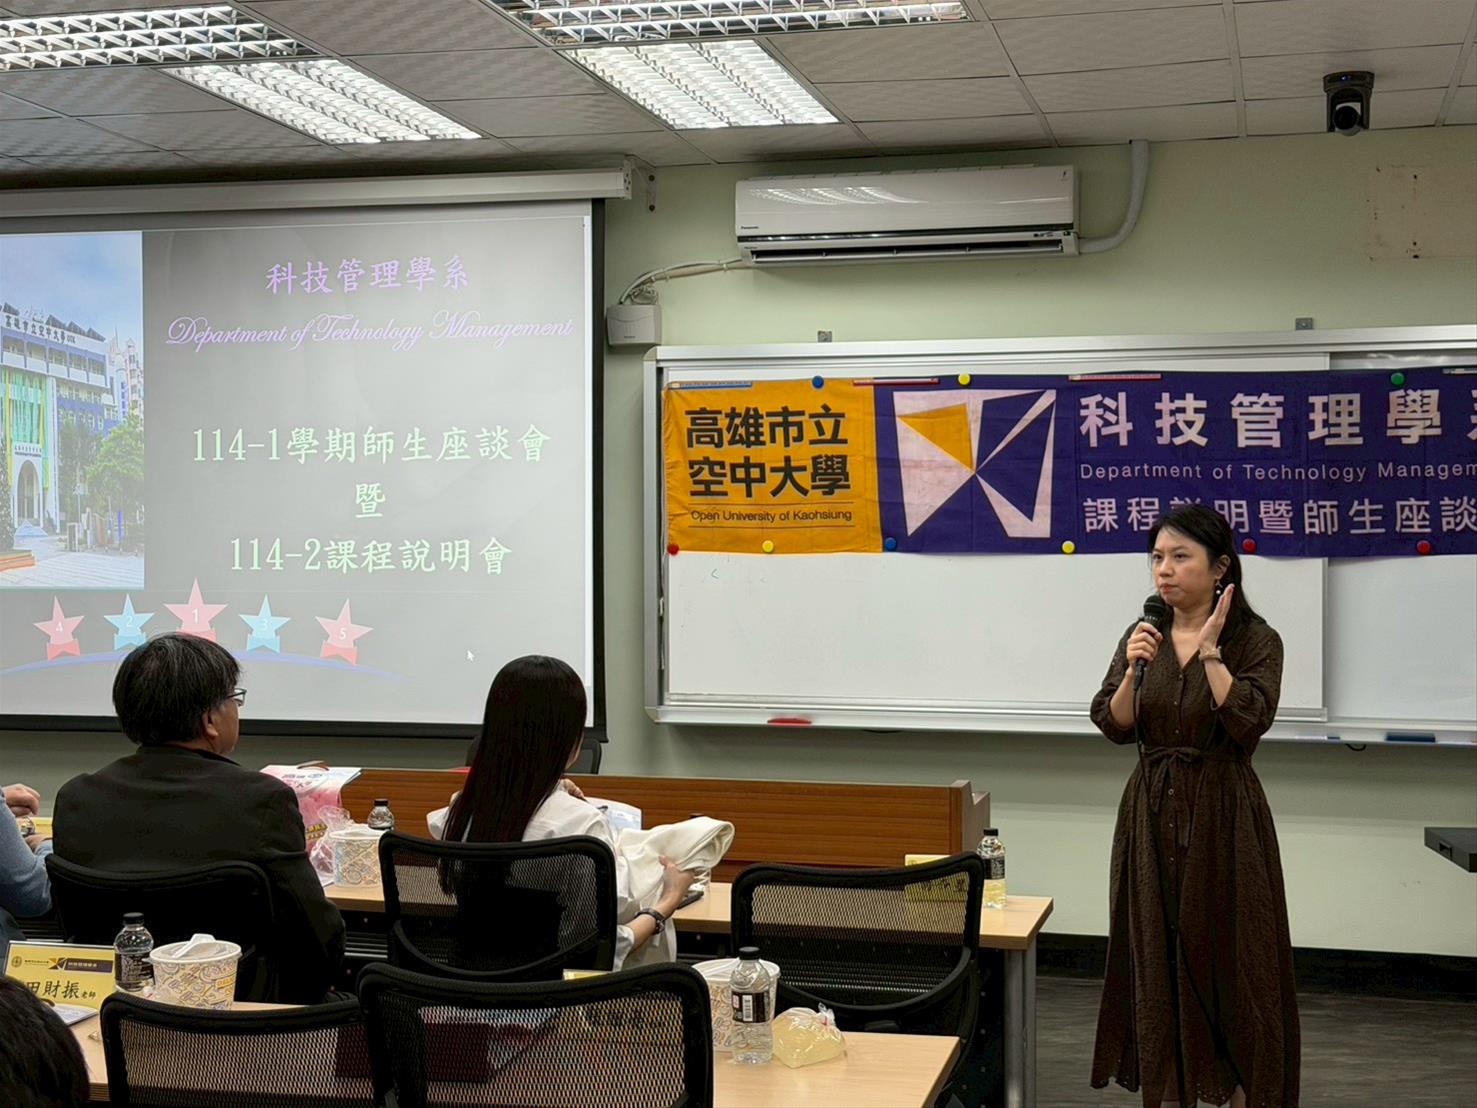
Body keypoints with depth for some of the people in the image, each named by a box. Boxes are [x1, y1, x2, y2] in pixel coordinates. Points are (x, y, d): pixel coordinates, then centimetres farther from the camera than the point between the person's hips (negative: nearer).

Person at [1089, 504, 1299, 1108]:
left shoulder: (1256, 640, -5)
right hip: (1153, 812, 4)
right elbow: (1112, 725, 1)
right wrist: (1134, 669, -14)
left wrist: (1209, 651, -18)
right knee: (1157, 955, 8)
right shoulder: (1142, 637, 7)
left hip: (1223, 814, -4)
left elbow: (1249, 722, -19)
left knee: (1229, 956, 2)